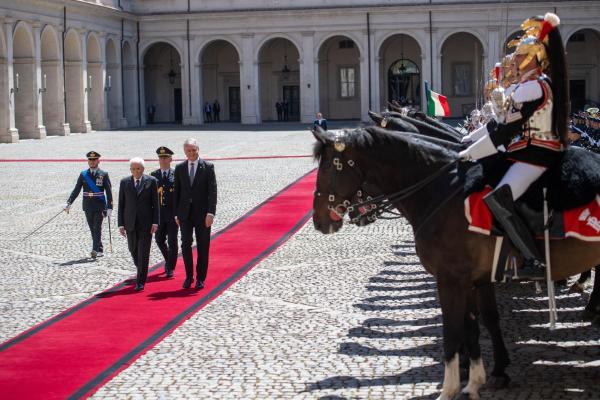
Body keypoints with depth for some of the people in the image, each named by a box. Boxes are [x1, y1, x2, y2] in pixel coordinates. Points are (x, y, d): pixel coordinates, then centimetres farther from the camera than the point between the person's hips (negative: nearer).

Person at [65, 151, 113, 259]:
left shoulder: (103, 174, 0)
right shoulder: (83, 174, 8)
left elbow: (109, 192, -2)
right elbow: (76, 190, 5)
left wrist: (109, 207, -9)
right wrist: (68, 203, -5)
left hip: (99, 206, -3)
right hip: (88, 206, 3)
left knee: (97, 228, -10)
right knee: (92, 229, 7)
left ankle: (95, 249, -16)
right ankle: (100, 250, 15)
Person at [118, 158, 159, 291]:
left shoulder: (151, 181, 0)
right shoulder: (124, 182, 4)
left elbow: (155, 203, 0)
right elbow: (121, 204, 5)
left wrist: (155, 222, -7)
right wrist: (121, 224, -1)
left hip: (146, 223, -2)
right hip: (130, 223, 3)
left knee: (143, 253, -5)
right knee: (133, 250, 11)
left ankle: (140, 281, -1)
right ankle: (141, 270, 37)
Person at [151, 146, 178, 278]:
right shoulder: (154, 175, 7)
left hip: (173, 213, -3)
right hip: (159, 212, 3)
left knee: (172, 241, -3)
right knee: (159, 239, 8)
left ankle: (170, 268, 6)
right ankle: (168, 260, 33)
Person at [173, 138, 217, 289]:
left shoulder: (208, 167, -2)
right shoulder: (179, 168, 6)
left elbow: (212, 191, -6)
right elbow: (176, 192, 9)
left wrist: (211, 213, -14)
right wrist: (176, 214, 4)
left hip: (202, 213, -2)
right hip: (185, 213, 2)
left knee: (203, 247, 3)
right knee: (185, 245, -1)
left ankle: (200, 278, 13)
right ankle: (189, 276, 12)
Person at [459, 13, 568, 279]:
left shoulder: (531, 88, -17)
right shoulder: (543, 83, 15)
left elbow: (504, 131, -19)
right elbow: (504, 124, 18)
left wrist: (468, 154, -13)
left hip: (535, 155, -11)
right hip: (532, 149, 11)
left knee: (497, 200, -24)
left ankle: (535, 261, -25)